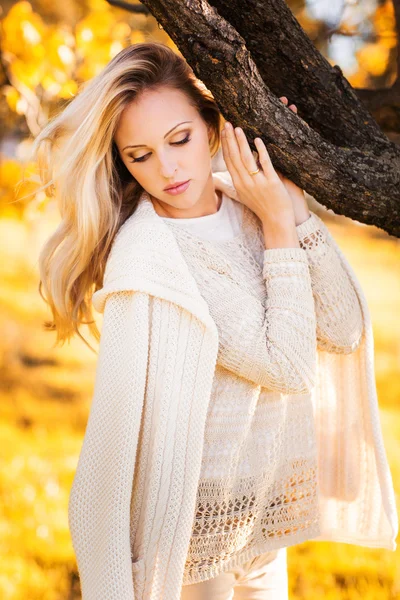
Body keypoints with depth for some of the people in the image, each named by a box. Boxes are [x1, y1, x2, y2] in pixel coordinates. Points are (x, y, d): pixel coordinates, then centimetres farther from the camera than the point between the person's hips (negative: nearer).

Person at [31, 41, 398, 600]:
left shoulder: (248, 207, -3)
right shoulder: (145, 252, -21)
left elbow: (344, 332, -9)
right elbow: (286, 365, -22)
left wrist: (295, 207, -14)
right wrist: (279, 228, -17)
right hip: (203, 510, -6)